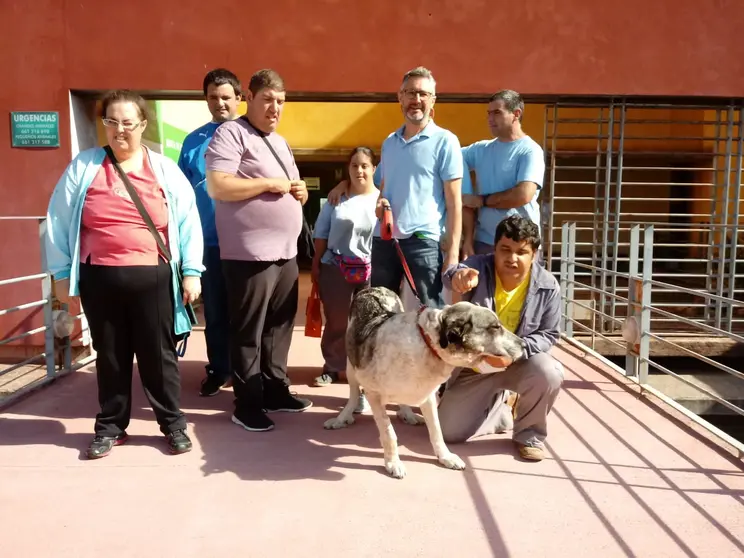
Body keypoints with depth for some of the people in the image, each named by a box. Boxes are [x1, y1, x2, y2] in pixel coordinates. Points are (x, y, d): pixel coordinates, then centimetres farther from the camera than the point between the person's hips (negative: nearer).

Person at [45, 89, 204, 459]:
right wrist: (61, 272, 6)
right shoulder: (83, 166, 5)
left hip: (152, 278, -1)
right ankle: (110, 427, 27)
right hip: (99, 279, 2)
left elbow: (188, 222, 2)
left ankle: (173, 423, 20)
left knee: (158, 354, 6)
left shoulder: (164, 170, 3)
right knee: (110, 356, 12)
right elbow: (58, 221, 8)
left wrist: (191, 271, -3)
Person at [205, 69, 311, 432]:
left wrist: (300, 191, 5)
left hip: (285, 252, 8)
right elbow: (217, 186, -19)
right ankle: (247, 404, 10)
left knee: (279, 326, 14)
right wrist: (270, 184, -16)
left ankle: (275, 390, 27)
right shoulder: (230, 134, -6)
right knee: (248, 332, 0)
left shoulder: (280, 142, 21)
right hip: (251, 254, -8)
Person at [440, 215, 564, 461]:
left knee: (549, 372, -33)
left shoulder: (547, 285, -15)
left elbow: (549, 334, -8)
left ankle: (530, 434, -4)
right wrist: (459, 275, -69)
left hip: (519, 362, 0)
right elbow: (452, 273, -42)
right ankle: (501, 411, 23)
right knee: (449, 431, -7)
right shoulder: (479, 266, -19)